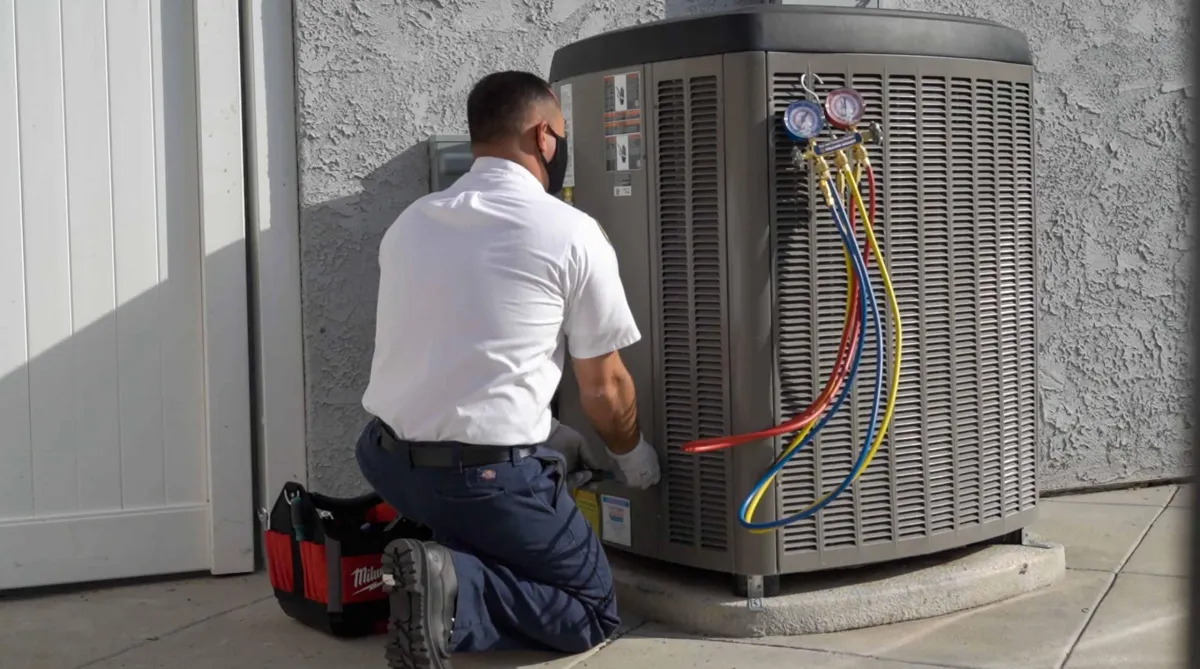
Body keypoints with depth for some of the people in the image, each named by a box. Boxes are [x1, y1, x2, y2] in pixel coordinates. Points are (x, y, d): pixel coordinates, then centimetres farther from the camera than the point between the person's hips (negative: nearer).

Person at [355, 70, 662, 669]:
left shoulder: (410, 223, 12)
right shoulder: (572, 233, -6)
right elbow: (603, 388, 2)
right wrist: (630, 455, 24)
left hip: (386, 459, 6)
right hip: (485, 475, -6)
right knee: (593, 611, 13)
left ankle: (442, 575, 7)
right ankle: (457, 592, -14)